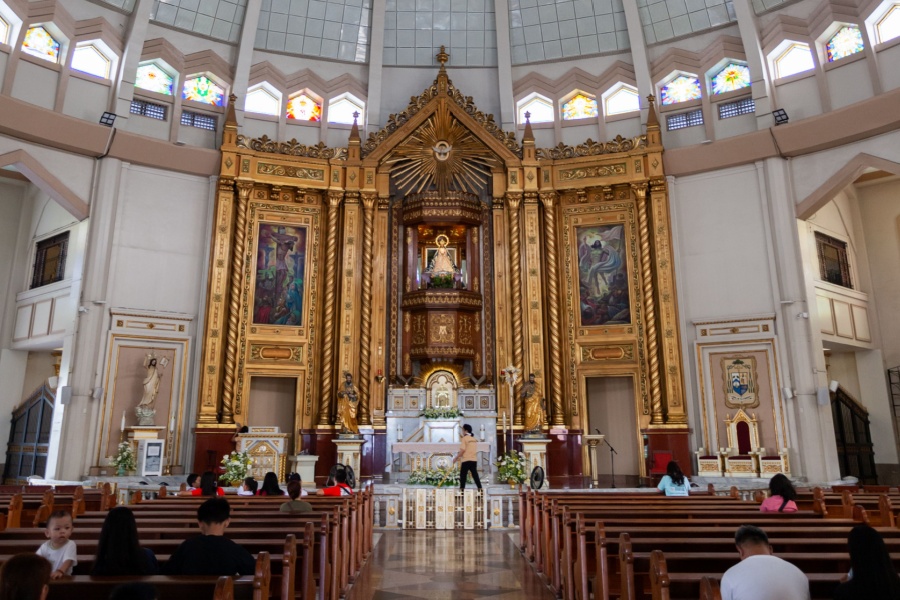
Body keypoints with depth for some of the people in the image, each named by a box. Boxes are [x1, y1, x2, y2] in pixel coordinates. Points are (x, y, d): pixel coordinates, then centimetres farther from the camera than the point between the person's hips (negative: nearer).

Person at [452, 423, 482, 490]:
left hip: (466, 460, -6)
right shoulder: (474, 439, 13)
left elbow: (462, 450, -16)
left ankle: (462, 489, 0)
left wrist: (456, 458, -7)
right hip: (474, 460, 6)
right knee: (475, 475, 9)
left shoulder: (464, 438, -8)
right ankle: (480, 489, 6)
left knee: (463, 475, 2)